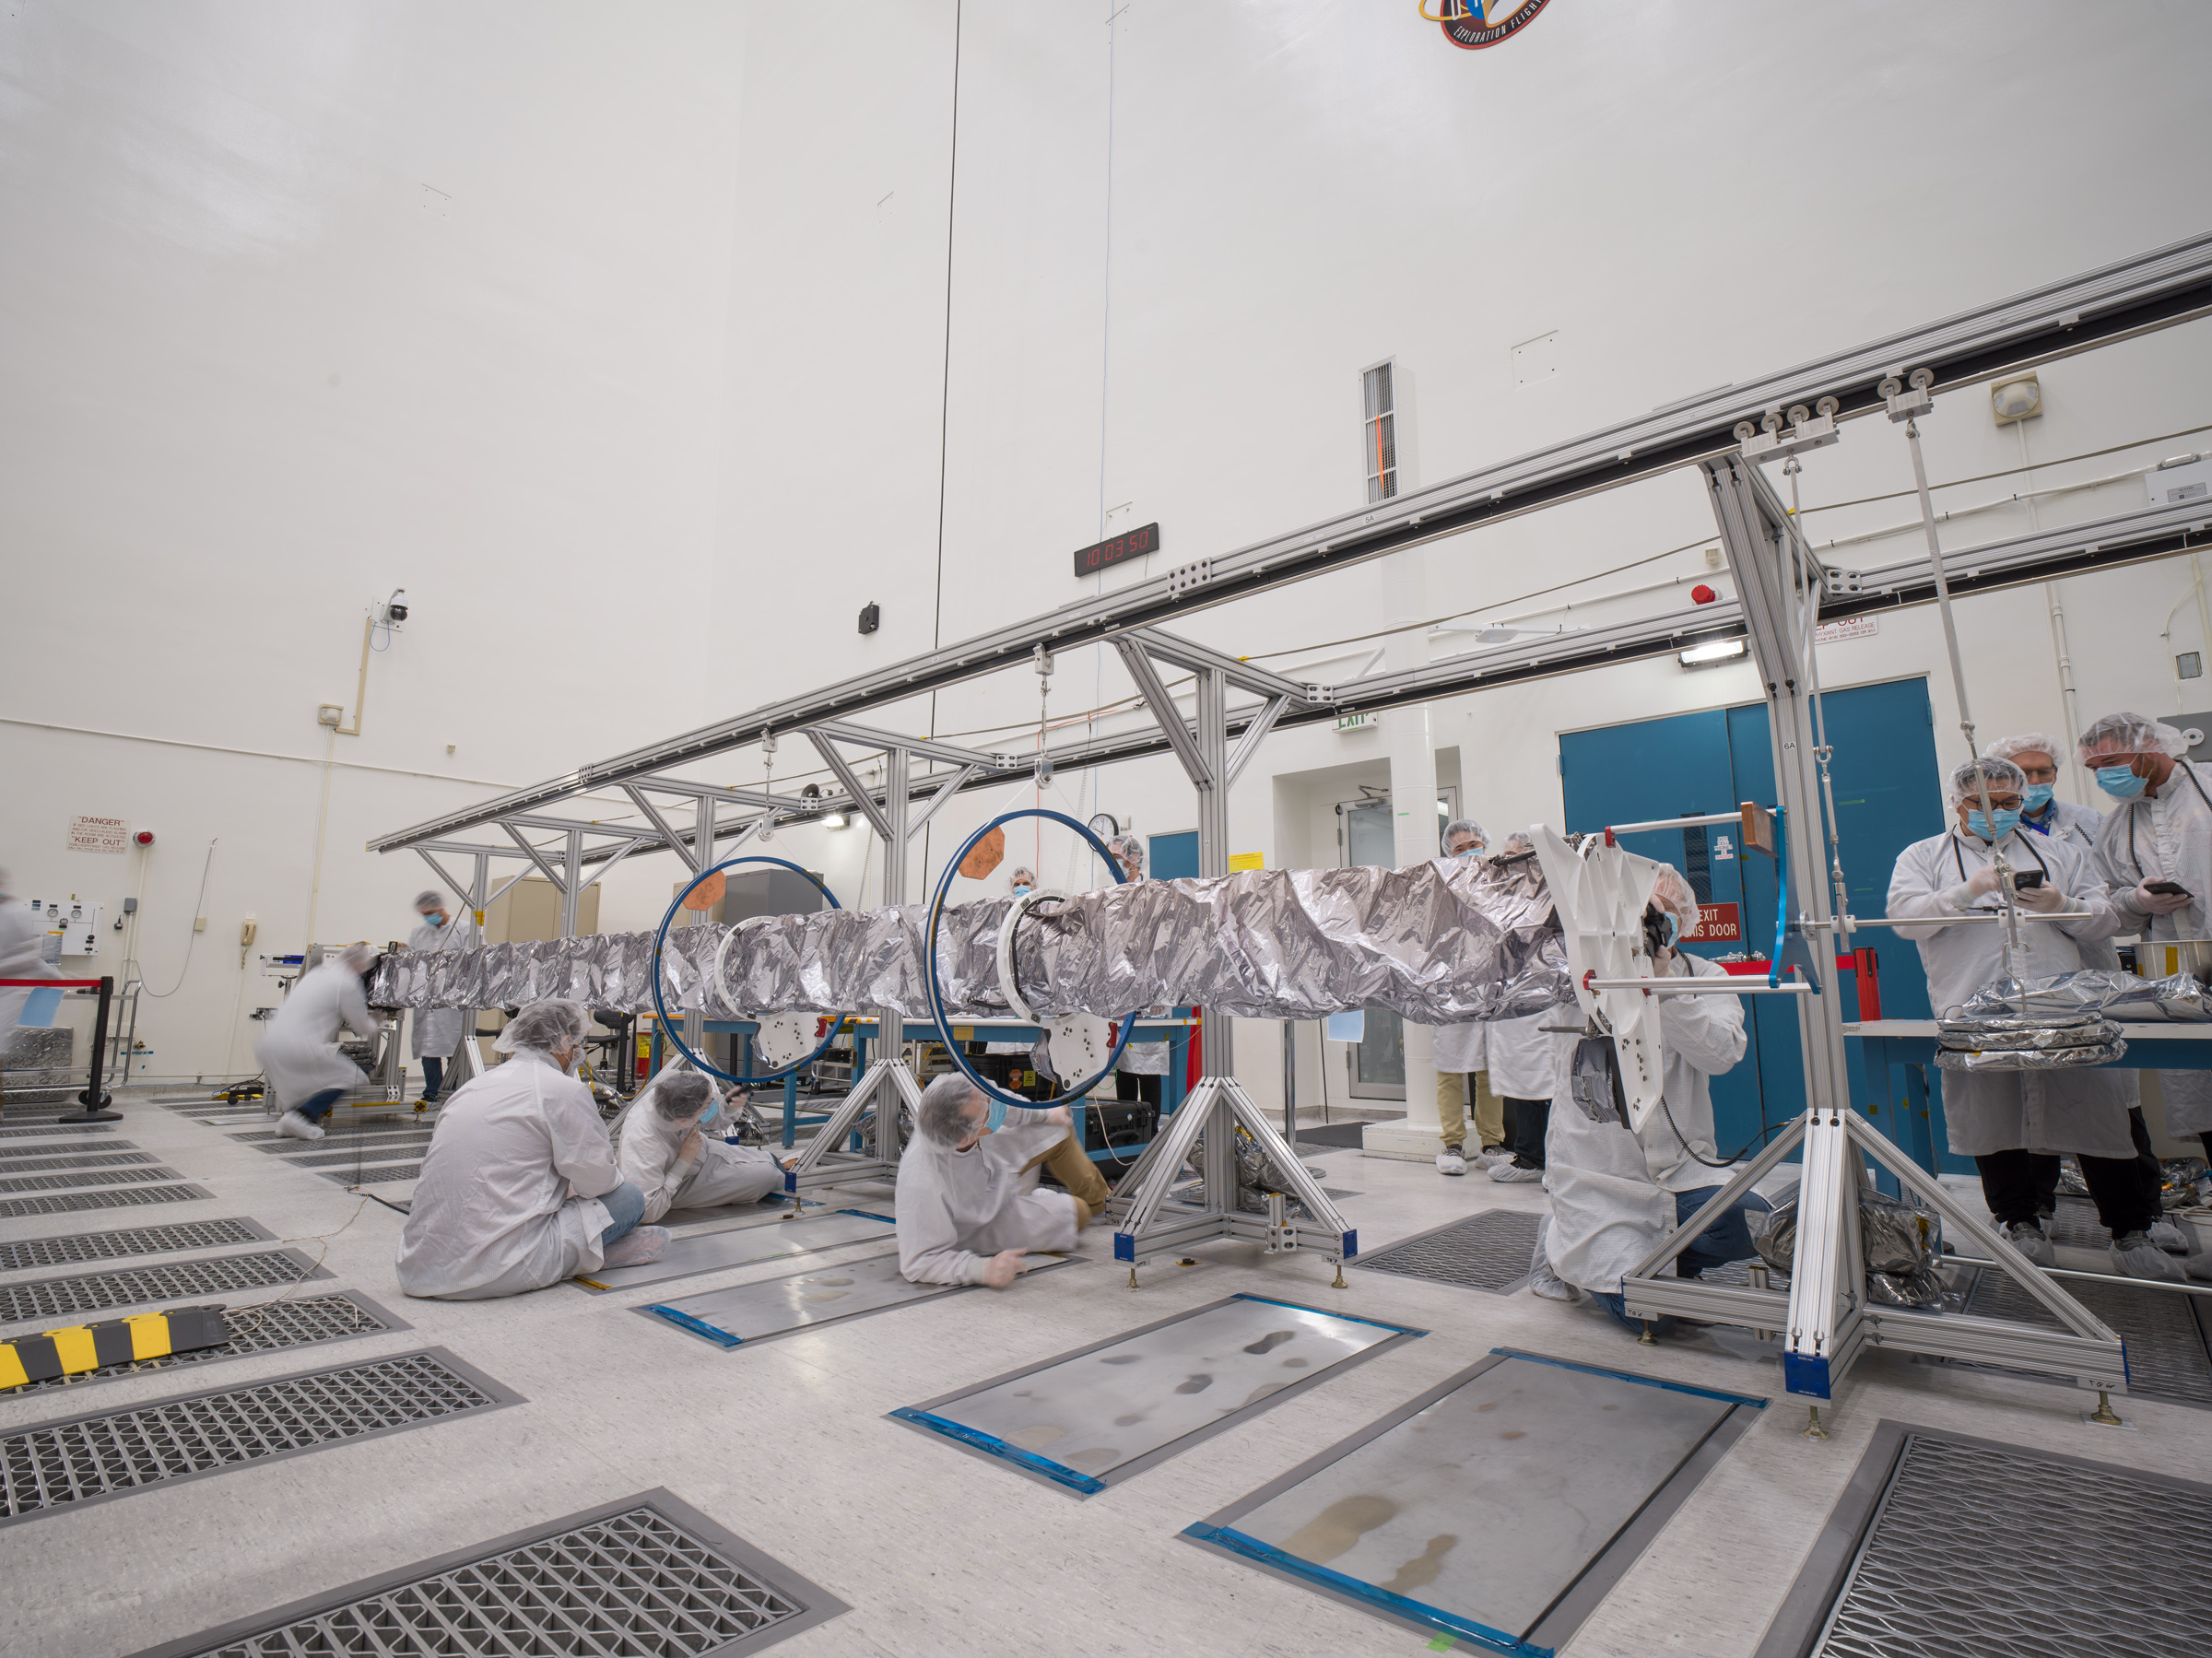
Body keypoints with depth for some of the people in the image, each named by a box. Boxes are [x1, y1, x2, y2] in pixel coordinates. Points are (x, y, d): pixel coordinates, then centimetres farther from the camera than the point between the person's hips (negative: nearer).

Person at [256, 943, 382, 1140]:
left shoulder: (316, 973, 19)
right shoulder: (347, 983, -6)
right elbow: (362, 1028, 5)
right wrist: (372, 1022, 29)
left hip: (268, 1045, 9)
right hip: (297, 1048, -9)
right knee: (351, 1077, 4)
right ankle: (301, 1116, -8)